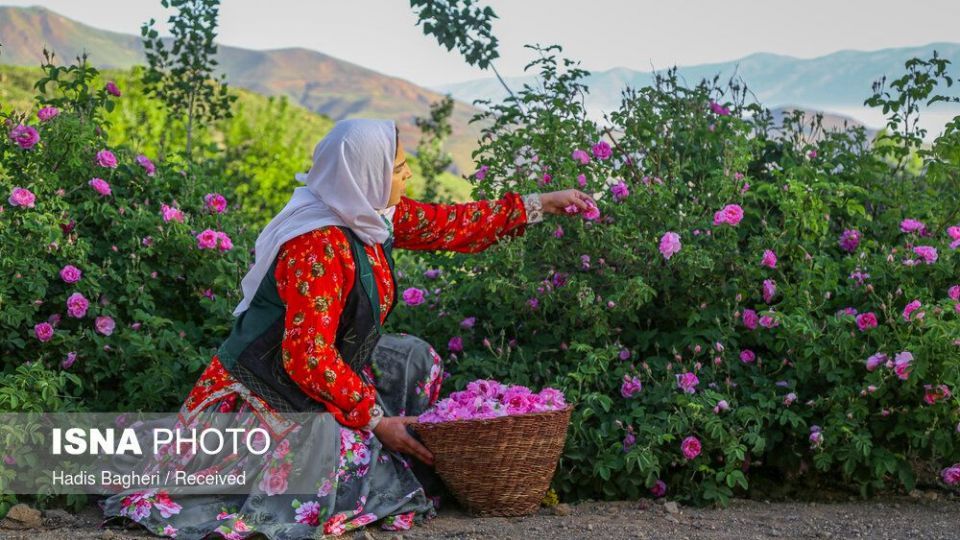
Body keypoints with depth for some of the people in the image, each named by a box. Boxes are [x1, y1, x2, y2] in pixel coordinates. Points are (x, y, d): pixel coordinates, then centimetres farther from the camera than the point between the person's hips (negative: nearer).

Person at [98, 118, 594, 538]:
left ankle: (411, 477, 11)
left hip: (331, 370, 10)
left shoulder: (375, 216, -1)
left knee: (415, 359, 11)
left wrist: (540, 204, 14)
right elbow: (307, 357, -29)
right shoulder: (318, 247, -28)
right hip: (269, 394, -10)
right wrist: (376, 420, -23)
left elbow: (452, 224, 12)